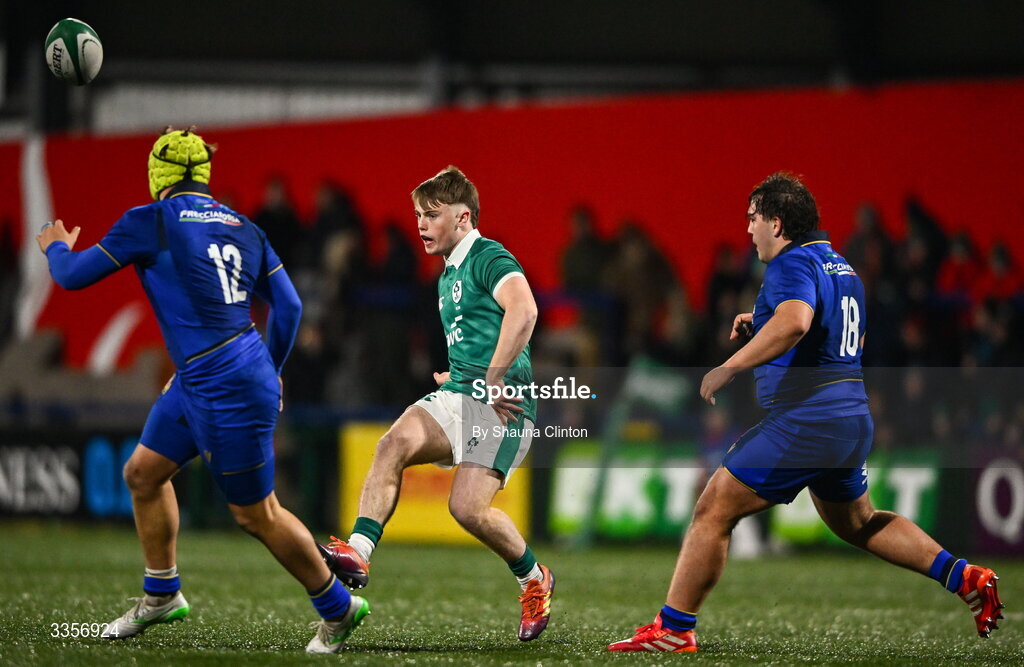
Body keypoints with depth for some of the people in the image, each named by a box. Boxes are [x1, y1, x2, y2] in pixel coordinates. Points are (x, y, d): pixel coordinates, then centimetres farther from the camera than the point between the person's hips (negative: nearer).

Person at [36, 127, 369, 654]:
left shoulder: (148, 223, -9)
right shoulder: (241, 227, 10)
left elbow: (73, 276, -1)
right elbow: (288, 305, 12)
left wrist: (57, 248, 22)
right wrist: (270, 372, 26)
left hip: (227, 392, -8)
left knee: (256, 515, 3)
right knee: (143, 472, 18)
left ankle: (338, 608, 14)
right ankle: (161, 595, 29)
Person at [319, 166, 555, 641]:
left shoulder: (489, 258, -7)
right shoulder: (450, 274, 23)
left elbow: (523, 311, -27)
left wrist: (492, 380, -24)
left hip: (502, 405, -8)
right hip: (458, 394, 8)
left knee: (468, 507, -18)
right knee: (394, 443, -21)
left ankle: (534, 579, 9)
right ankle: (359, 551, -33)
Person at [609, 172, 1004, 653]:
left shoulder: (794, 264, -12)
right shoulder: (841, 267, 18)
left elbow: (793, 323, -33)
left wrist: (729, 368, -32)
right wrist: (761, 326, 28)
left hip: (803, 421, -10)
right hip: (853, 419, 10)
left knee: (713, 511, -6)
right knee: (857, 523, 28)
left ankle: (673, 630, -7)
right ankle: (964, 577, 19)